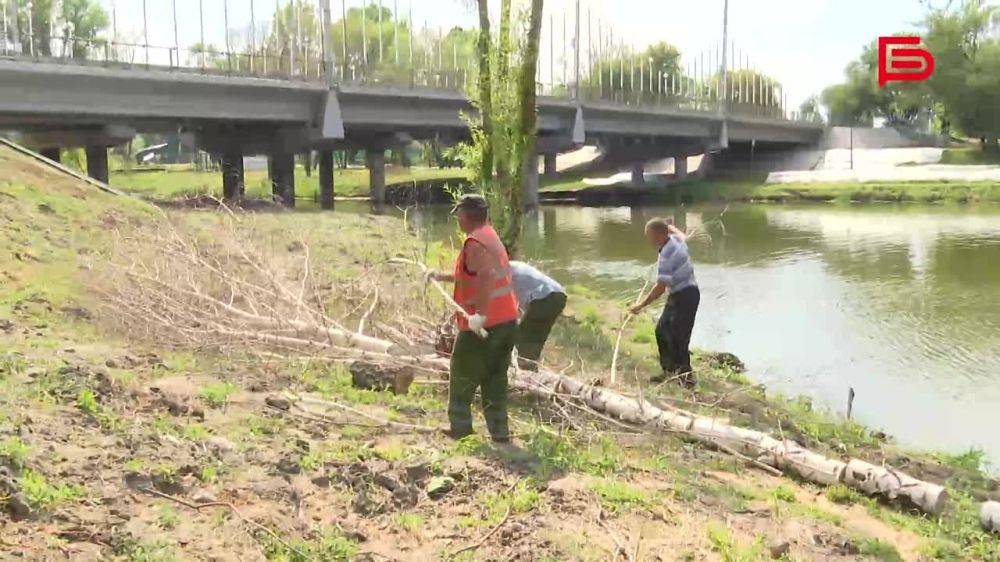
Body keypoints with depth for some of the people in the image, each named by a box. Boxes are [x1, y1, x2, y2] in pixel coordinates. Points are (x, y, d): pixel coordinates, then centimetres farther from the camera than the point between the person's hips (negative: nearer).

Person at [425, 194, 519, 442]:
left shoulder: (474, 243, -16)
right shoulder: (490, 236, 15)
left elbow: (487, 276, -32)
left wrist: (480, 314, -32)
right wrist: (442, 276, 31)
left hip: (482, 326, -8)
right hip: (507, 321, 8)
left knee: (462, 378, 8)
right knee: (495, 380, 15)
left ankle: (459, 429, 15)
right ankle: (499, 433, 17)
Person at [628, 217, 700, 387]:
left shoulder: (666, 256, -27)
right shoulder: (676, 239, -1)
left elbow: (660, 288, -27)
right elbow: (682, 235, 27)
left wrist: (641, 305, -20)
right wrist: (670, 226, 46)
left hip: (685, 296, -10)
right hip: (677, 295, 10)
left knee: (678, 337, -8)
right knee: (662, 330, 14)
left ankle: (685, 375, 3)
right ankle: (670, 369, 23)